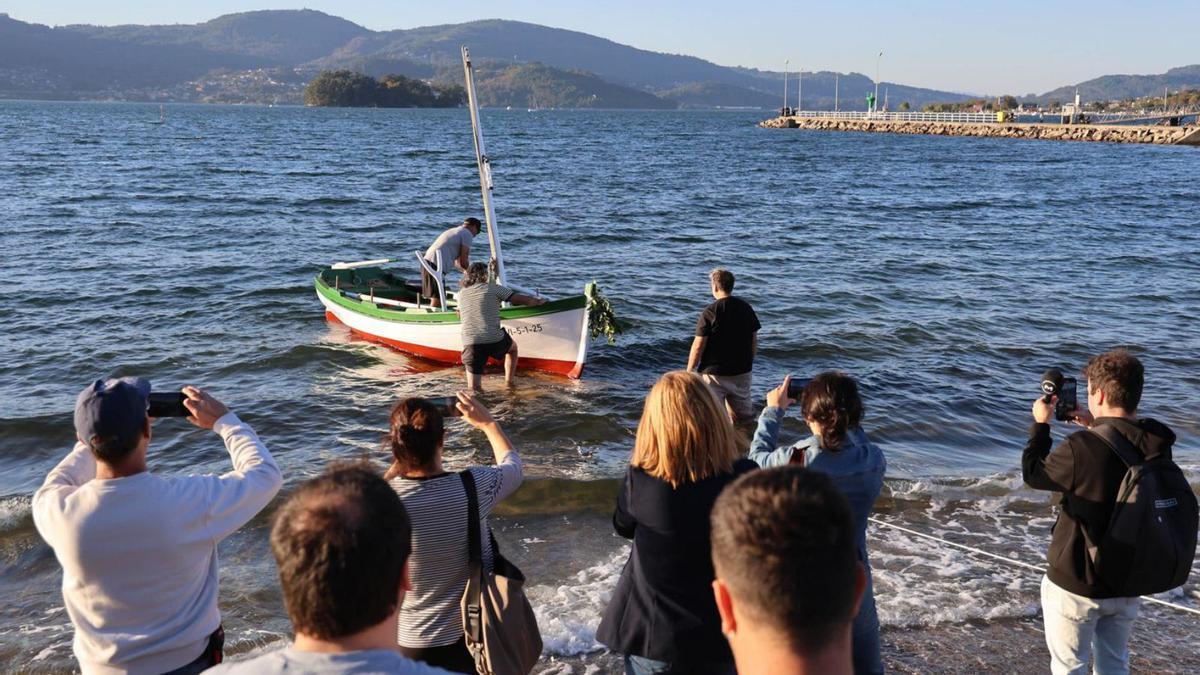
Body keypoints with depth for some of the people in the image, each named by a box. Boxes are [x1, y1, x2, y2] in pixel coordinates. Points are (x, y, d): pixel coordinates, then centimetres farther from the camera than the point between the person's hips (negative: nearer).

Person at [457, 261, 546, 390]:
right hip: (495, 341, -2)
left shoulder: (461, 293, 15)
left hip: (470, 344, 2)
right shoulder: (493, 288, 3)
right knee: (512, 347, 33)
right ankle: (509, 384, 29)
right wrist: (539, 301, 24)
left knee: (474, 389, 8)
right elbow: (524, 300, 4)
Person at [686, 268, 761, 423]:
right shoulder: (746, 308, 1)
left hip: (714, 372, -5)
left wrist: (689, 371, -4)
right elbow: (754, 340, 7)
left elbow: (698, 346, -15)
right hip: (743, 372, 5)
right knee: (743, 417, 19)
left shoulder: (710, 312, -15)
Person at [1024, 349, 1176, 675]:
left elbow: (1033, 473, -9)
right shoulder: (1157, 446, -8)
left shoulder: (1082, 448, -27)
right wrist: (1097, 428, 14)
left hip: (1076, 584, -6)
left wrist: (1040, 424, 3)